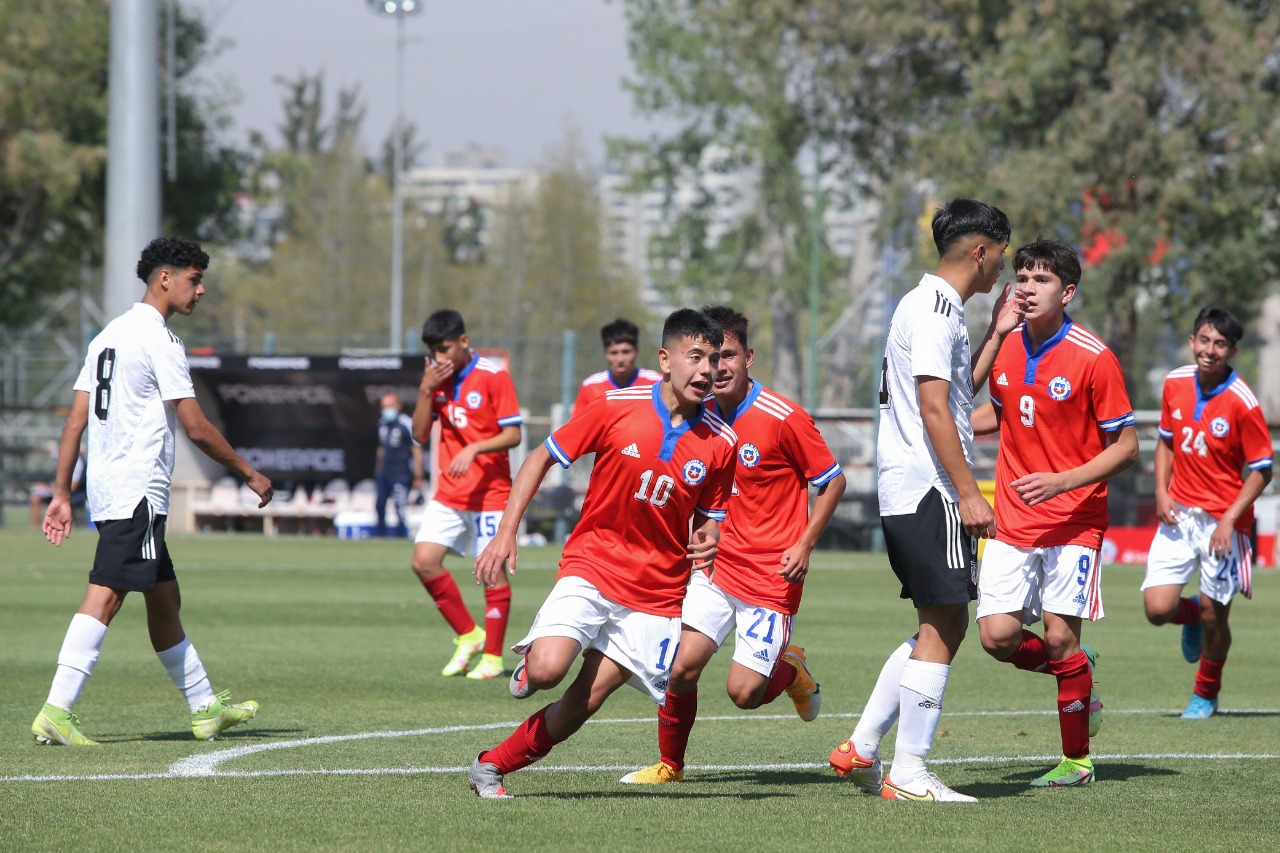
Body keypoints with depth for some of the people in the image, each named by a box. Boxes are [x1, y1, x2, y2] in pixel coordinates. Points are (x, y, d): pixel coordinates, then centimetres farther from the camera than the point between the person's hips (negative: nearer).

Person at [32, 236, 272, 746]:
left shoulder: (108, 336, 17)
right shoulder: (158, 340, -10)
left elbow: (76, 421, 14)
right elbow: (196, 428, -11)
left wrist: (61, 494, 14)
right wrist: (249, 474, -1)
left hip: (108, 490, 10)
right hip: (137, 493, -10)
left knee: (164, 600, 16)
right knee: (104, 599, -15)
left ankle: (206, 709, 23)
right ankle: (56, 713, -22)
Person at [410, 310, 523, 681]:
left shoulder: (493, 376, -9)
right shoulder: (437, 378, 7)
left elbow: (513, 434, -12)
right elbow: (420, 435, 4)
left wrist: (473, 449, -25)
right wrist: (425, 390, -8)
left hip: (489, 490, -6)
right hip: (449, 493, 6)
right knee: (424, 561, -5)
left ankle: (492, 656, 5)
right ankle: (468, 636, 10)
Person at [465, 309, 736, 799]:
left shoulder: (721, 444, -2)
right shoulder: (616, 408, -9)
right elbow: (542, 458, 1)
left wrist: (707, 540, -11)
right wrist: (506, 532, -6)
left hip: (657, 593, 2)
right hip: (591, 566, -2)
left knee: (585, 701, -6)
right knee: (548, 670, -25)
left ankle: (492, 767, 11)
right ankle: (530, 662, 12)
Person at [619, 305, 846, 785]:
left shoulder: (783, 419, -14)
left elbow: (833, 481, -5)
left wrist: (804, 545, -13)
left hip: (771, 578, -5)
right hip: (717, 568, 5)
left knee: (744, 692, -9)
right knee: (682, 666, -10)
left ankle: (789, 668, 25)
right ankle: (670, 764, 12)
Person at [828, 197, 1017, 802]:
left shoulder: (935, 308, 20)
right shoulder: (935, 310, -13)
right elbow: (934, 408, -20)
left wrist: (996, 335, 28)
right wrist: (969, 493, -21)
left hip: (906, 495, 10)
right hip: (930, 491, -10)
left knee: (944, 623, 14)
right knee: (943, 625, -8)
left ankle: (860, 749, 14)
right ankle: (908, 775, -6)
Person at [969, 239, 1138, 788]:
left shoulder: (1093, 359, -12)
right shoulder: (1006, 350, 5)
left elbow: (1126, 447, -9)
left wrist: (1063, 481, -21)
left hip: (1073, 520, -5)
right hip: (1013, 521, 5)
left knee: (1060, 637, -7)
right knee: (997, 636, -6)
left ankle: (1076, 761, 8)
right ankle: (1077, 671, 24)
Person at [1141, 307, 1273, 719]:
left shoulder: (1242, 403, -15)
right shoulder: (1175, 384, 0)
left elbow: (1261, 470, -9)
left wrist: (1229, 520, -17)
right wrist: (1161, 492, 0)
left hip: (1222, 521, -4)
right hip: (1179, 514, 4)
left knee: (1214, 616, 3)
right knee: (1158, 609, -8)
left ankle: (1206, 693, 29)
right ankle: (1193, 615, 29)